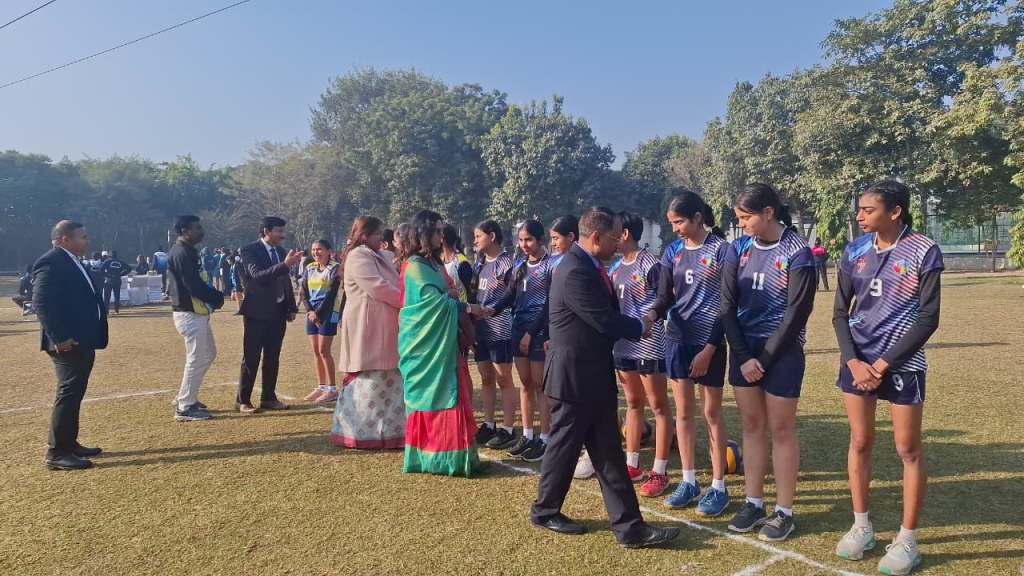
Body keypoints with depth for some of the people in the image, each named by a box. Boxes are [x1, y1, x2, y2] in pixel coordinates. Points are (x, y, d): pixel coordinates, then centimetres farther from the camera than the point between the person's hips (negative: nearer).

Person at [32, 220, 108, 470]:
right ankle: (56, 453, 1)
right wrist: (59, 338, -25)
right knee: (68, 394, -6)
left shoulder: (72, 262, 16)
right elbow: (41, 303, -22)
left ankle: (69, 444, 27)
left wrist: (90, 336, 16)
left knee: (74, 394, 16)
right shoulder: (50, 262, -15)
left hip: (83, 341, 10)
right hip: (68, 343, -10)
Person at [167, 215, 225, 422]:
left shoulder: (187, 251, 15)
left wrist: (214, 296, 0)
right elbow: (194, 286, -23)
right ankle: (185, 408, 7)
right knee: (196, 359, -3)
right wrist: (217, 298, -10)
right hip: (190, 314, -11)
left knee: (209, 354, 19)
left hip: (197, 313, 11)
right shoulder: (182, 254, -17)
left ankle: (185, 398, 28)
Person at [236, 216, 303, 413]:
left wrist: (291, 308, 10)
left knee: (272, 359, 11)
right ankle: (242, 401, 8)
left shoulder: (281, 252, 10)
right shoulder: (250, 251, -9)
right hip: (257, 313, -6)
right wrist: (285, 264, -34)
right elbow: (258, 276, -25)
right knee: (251, 359, -1)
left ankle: (269, 398, 19)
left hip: (278, 313, 6)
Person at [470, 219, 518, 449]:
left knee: (503, 379, 0)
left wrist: (486, 310, -11)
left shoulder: (505, 262, -9)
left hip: (499, 329, -7)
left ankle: (508, 430, 7)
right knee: (486, 378, 12)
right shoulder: (479, 263, 14)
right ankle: (488, 426, 22)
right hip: (480, 329, 7)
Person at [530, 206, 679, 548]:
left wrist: (635, 326, -5)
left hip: (595, 376, 10)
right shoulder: (576, 272, -23)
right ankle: (545, 511, 30)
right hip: (575, 378, -10)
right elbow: (606, 321, -24)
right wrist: (641, 327, -5)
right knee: (564, 447, 9)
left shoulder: (589, 267, 9)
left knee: (609, 454, 10)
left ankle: (629, 527, 17)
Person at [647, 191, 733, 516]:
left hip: (709, 342, -5)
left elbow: (727, 305, -9)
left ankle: (718, 487, 16)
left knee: (712, 412, 4)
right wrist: (651, 315, -19)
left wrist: (709, 349, -13)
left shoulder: (721, 249, -8)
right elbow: (665, 298, 5)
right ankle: (688, 482, 21)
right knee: (683, 410, 9)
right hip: (677, 339, 5)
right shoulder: (673, 252, 5)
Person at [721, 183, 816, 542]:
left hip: (781, 351, -4)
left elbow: (797, 312, -12)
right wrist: (743, 357, -8)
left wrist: (764, 359, -12)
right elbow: (727, 305, 1)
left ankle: (784, 513, 16)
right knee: (751, 426, 11)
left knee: (781, 430, 4)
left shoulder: (796, 252, -11)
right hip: (743, 349, 5)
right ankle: (753, 503, 23)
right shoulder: (738, 249, 2)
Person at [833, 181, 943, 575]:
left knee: (908, 449, 5)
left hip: (901, 362, -3)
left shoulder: (923, 252, -9)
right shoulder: (855, 251, 2)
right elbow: (840, 312, 5)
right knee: (860, 442, 11)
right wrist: (854, 360, -8)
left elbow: (927, 318, -11)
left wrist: (885, 363, -13)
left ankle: (907, 540, 18)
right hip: (857, 360, 4)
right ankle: (861, 527, 25)